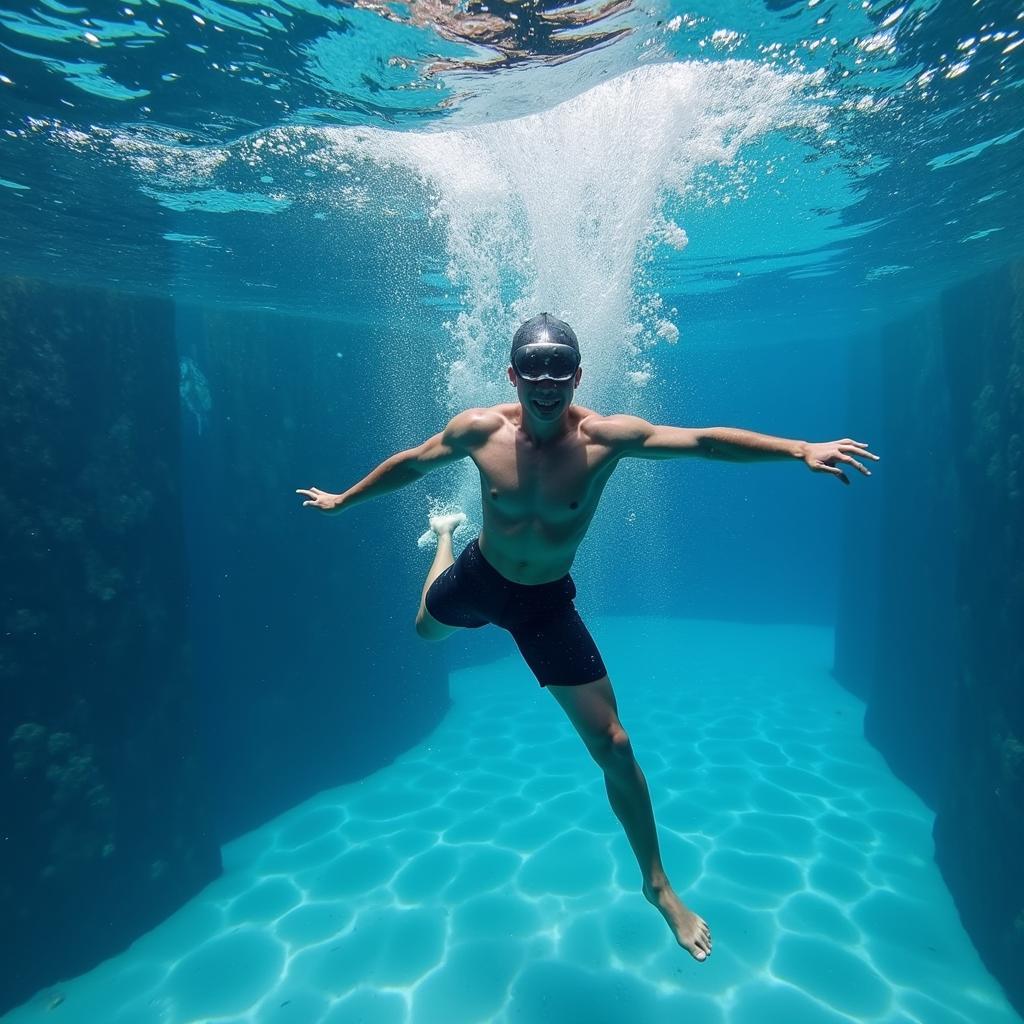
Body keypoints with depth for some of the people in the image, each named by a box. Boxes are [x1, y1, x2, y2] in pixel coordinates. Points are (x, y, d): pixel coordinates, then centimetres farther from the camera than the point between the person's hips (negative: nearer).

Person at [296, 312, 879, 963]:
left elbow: (702, 440, -30)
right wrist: (343, 500, 8)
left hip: (546, 602, -2)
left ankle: (657, 884, 22)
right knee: (425, 628, 36)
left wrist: (800, 450, -42)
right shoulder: (479, 430, -18)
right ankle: (446, 534, 66)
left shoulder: (605, 437, -24)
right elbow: (411, 462, -3)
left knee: (613, 747, -2)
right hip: (479, 578, 3)